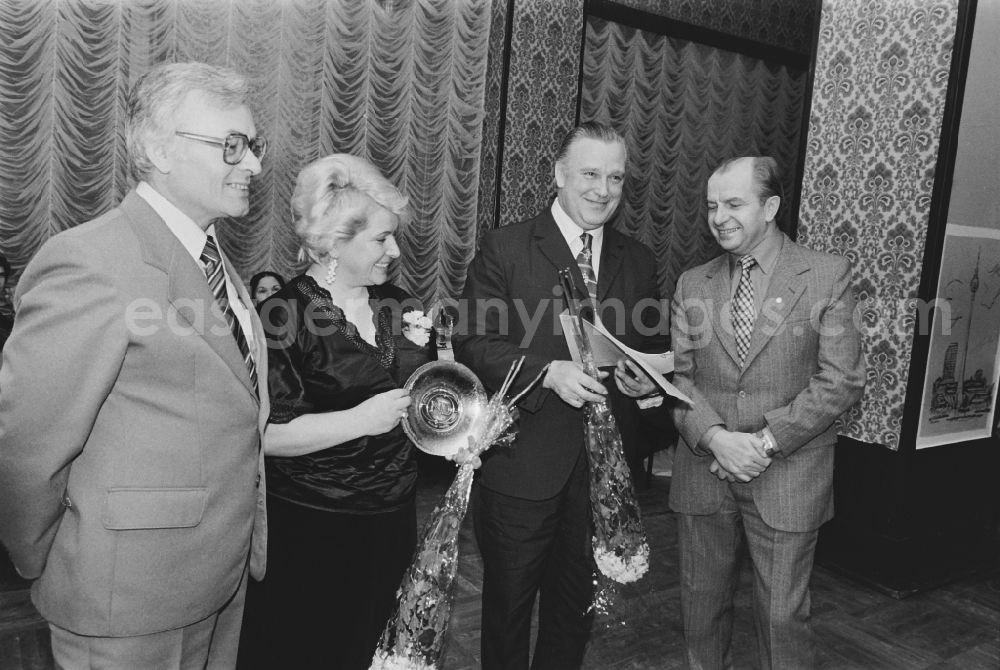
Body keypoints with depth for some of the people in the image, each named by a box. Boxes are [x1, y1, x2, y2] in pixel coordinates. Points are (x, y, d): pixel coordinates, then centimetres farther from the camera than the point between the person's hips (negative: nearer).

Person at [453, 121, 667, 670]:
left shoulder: (639, 261, 8)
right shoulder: (504, 248, -6)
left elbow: (653, 346, 14)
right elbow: (473, 343, -12)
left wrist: (647, 376, -8)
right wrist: (548, 372, -25)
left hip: (605, 463, 4)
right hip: (522, 464, -3)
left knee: (577, 601, 21)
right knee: (508, 599, 16)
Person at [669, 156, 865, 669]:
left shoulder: (827, 275, -3)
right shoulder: (692, 283, 7)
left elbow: (840, 380, -8)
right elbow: (677, 375, 3)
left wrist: (765, 441, -14)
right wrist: (716, 438, -14)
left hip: (786, 474, -3)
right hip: (704, 470, 3)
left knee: (782, 613, 6)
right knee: (701, 601, 14)